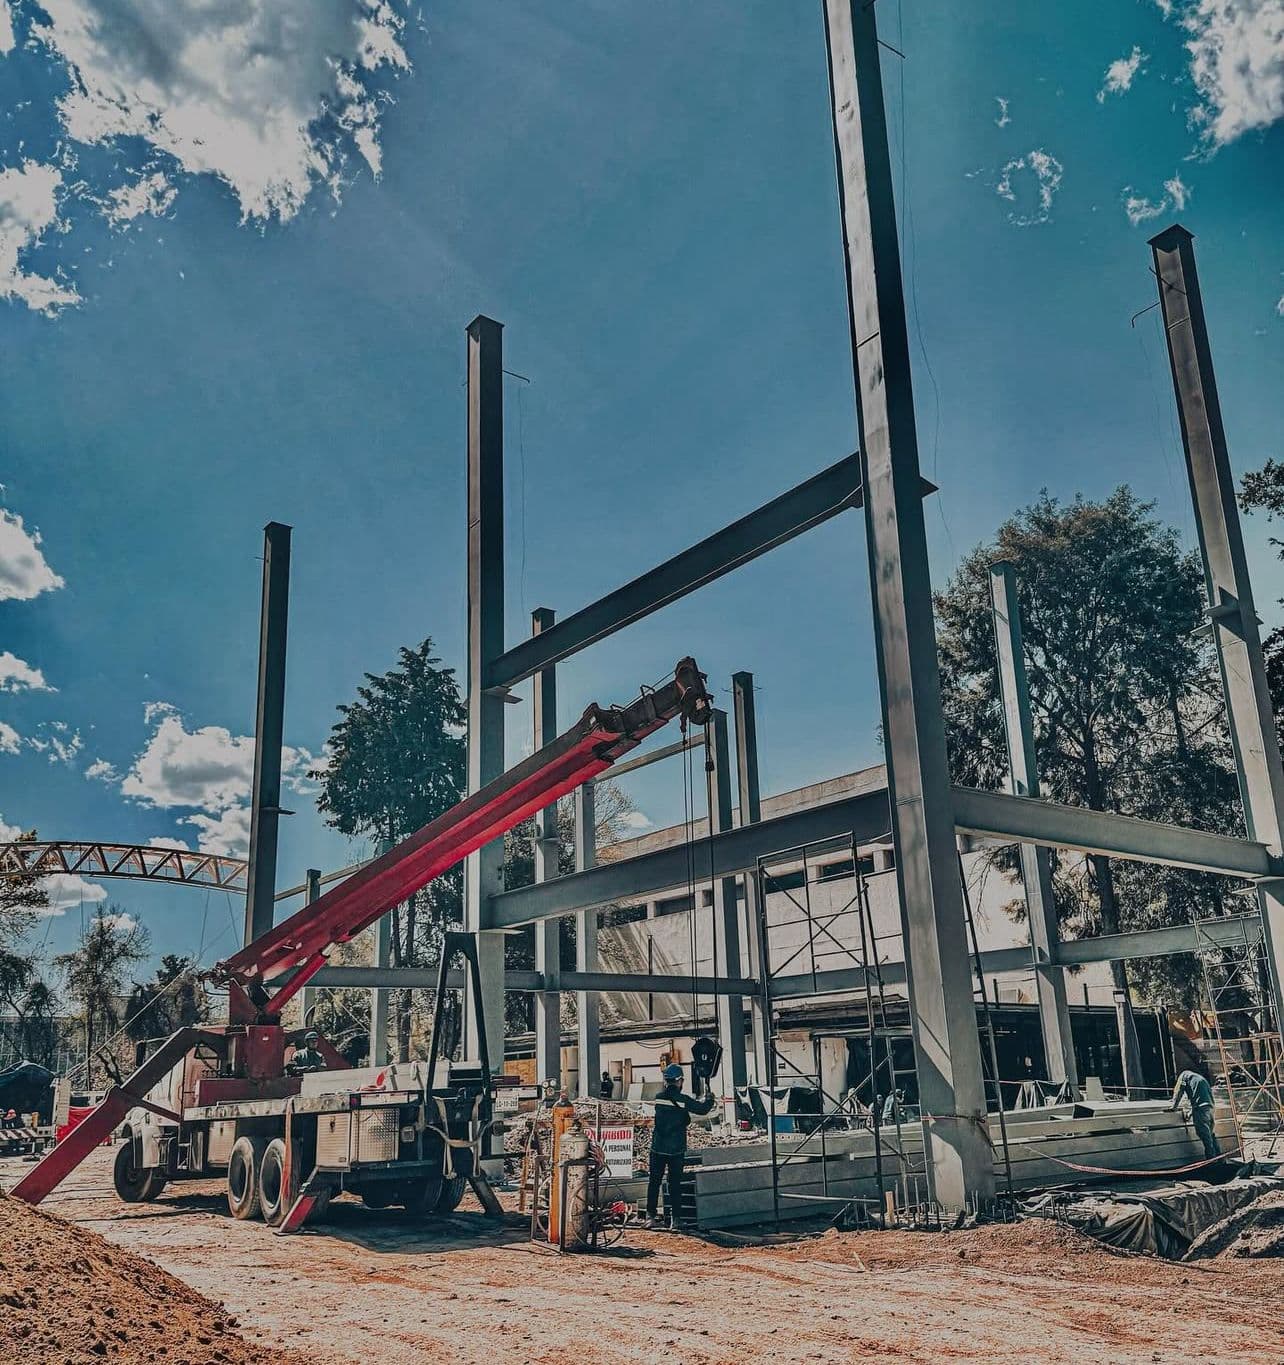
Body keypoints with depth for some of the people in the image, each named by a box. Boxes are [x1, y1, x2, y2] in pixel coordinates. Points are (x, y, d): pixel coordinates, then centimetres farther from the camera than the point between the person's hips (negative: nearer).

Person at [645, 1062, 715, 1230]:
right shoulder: (683, 1100, -12)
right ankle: (675, 1219, 9)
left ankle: (651, 1216, 8)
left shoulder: (658, 1098, -1)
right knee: (675, 1183, 7)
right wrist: (709, 1097, 16)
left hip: (658, 1148, 2)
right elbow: (703, 1109, -5)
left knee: (654, 1182, 9)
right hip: (676, 1149, -2)